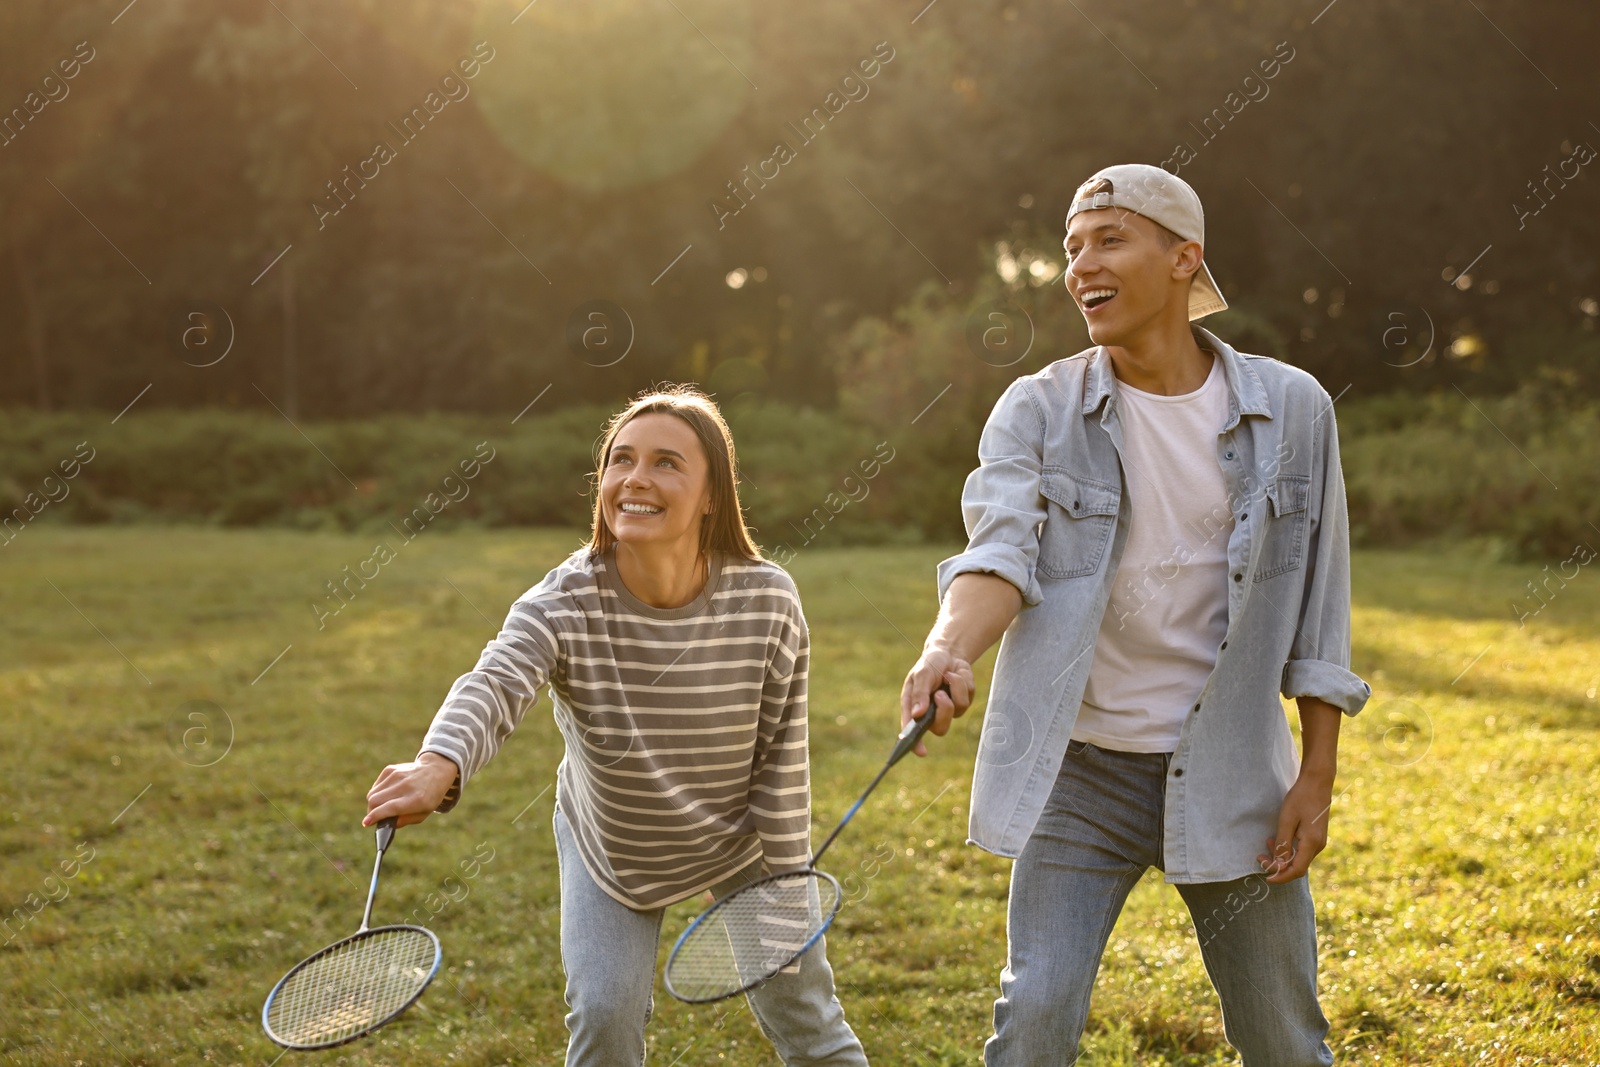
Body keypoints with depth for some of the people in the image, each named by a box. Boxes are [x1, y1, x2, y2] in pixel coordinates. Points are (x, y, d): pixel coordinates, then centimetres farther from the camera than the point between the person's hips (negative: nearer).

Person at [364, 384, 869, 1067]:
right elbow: (493, 685, -46)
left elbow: (782, 753, -14)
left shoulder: (769, 601, -24)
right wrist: (438, 768, -68)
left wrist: (782, 891, -10)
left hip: (742, 841, 0)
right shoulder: (564, 603, -28)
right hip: (610, 848, 0)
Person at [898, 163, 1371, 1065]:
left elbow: (1319, 610, 3)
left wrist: (1317, 778, 0)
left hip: (1233, 775, 1)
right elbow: (1000, 551, -18)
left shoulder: (1293, 408, -1)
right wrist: (949, 649, -39)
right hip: (1082, 767, -1)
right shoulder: (1036, 411, -3)